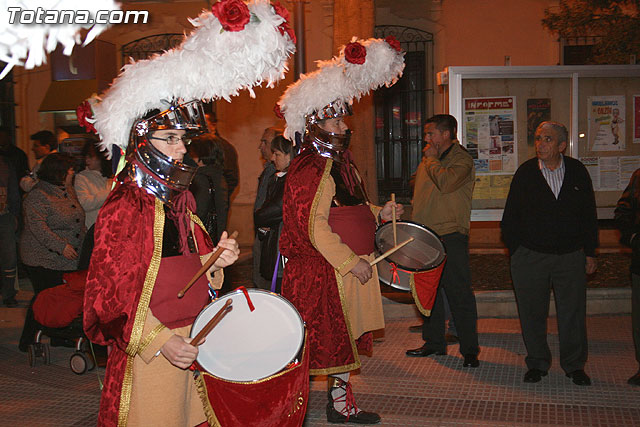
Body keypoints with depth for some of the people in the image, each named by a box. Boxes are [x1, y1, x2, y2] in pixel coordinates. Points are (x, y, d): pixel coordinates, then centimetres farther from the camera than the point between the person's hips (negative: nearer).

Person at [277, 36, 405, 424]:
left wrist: (378, 214, 12)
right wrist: (351, 261, -19)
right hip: (321, 275, -9)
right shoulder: (309, 169, -16)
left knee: (343, 340, 16)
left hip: (349, 270, 9)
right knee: (323, 341, -2)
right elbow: (313, 226, -21)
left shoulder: (341, 162, 14)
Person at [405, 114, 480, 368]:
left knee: (459, 293, -5)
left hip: (451, 236, -8)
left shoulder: (462, 159, -7)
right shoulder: (427, 160, 17)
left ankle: (469, 349, 3)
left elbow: (446, 183, -24)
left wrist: (432, 159, -10)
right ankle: (434, 342, 25)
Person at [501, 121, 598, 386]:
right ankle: (537, 363, 24)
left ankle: (574, 366, 23)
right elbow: (511, 215, 2)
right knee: (533, 313, 7)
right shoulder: (525, 172, -1)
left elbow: (589, 215, 8)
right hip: (530, 257, -1)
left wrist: (589, 252, 6)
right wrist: (515, 250, -2)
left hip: (571, 256, 1)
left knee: (573, 312, 6)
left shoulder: (577, 172, 3)